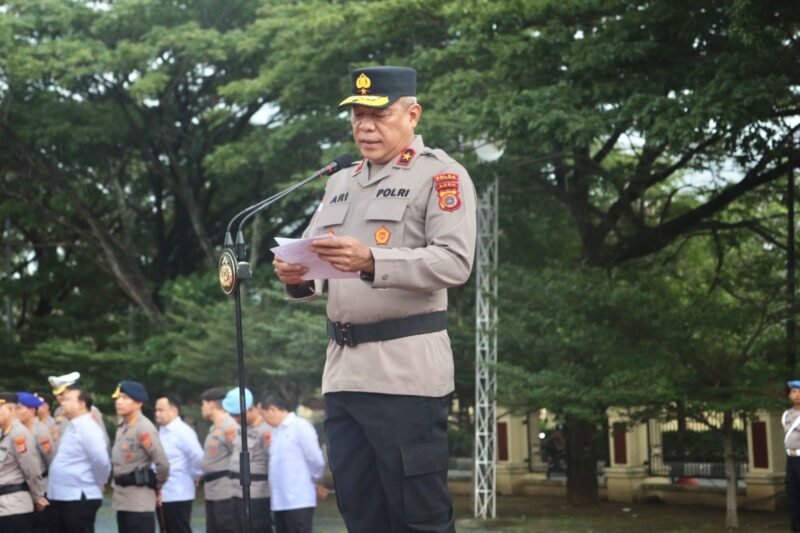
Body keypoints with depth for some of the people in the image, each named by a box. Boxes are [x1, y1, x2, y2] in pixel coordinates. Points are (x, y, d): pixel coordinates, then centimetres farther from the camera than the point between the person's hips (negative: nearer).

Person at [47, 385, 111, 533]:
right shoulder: (71, 427, 16)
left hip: (80, 498, -10)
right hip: (61, 498, 10)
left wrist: (98, 484, -10)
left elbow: (101, 460, -24)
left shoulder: (87, 428, -15)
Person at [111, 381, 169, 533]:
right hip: (122, 499, 9)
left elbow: (162, 463, -19)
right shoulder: (122, 427, 12)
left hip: (140, 501, -9)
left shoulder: (144, 428, -16)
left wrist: (156, 486, -4)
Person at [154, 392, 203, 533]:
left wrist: (194, 476, -5)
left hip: (178, 496, -9)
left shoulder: (183, 432, -14)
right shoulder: (161, 432, 13)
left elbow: (199, 458, -18)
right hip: (161, 496, 9)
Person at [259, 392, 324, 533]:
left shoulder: (301, 426, -9)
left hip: (299, 501, -8)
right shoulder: (277, 431, 15)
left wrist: (310, 481, 4)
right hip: (279, 502, 8)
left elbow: (316, 461, -10)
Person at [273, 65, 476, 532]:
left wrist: (371, 261, -27)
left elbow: (456, 261, -16)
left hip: (406, 370, -7)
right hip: (343, 370, 7)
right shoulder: (340, 183, 21)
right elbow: (319, 271, 18)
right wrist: (298, 277, -6)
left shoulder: (440, 175, -2)